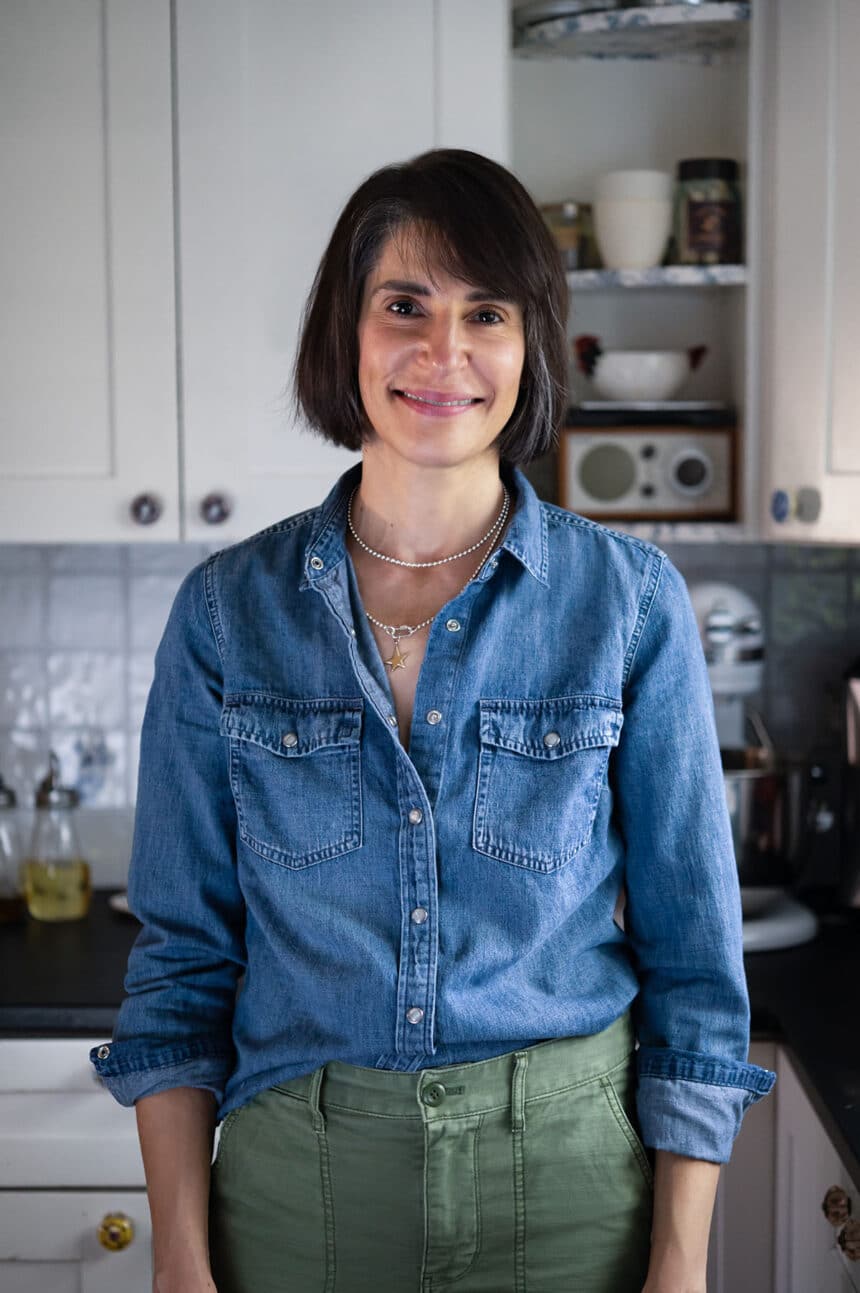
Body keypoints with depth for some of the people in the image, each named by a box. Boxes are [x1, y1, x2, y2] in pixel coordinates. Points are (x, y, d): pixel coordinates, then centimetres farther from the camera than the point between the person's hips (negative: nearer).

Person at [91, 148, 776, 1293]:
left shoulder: (631, 599, -6)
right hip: (298, 1182, 1)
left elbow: (693, 953, -3)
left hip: (565, 1164, 0)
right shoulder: (226, 610, -3)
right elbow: (182, 954, 1)